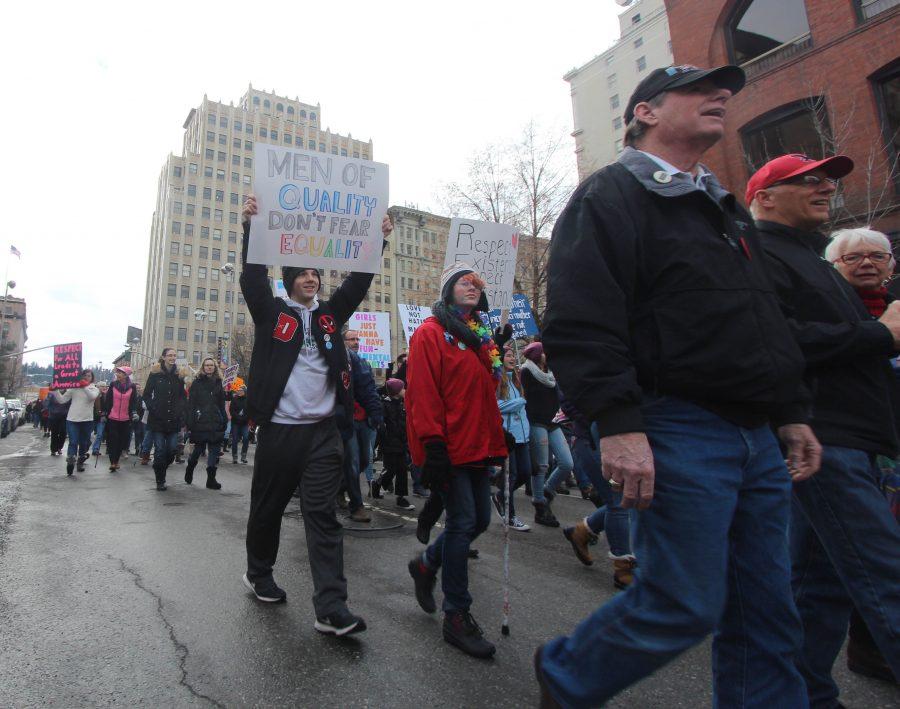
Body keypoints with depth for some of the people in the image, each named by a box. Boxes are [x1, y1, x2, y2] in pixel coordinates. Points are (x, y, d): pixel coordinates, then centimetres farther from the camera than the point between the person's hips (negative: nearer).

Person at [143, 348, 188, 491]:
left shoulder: (179, 375, 8)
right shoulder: (155, 373, 0)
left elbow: (183, 396, 14)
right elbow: (146, 395, 3)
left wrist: (180, 411, 2)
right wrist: (152, 409, -9)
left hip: (173, 420, 3)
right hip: (158, 419, -2)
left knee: (172, 449, 1)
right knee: (160, 450, -2)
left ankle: (160, 470, 29)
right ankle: (160, 481, 10)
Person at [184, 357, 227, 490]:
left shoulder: (218, 383, 12)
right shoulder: (197, 383, 2)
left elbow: (222, 404, 11)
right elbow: (191, 404, -4)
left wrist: (224, 421, 5)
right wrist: (190, 424, -11)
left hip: (215, 423, 3)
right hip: (200, 423, -3)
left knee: (215, 450, 2)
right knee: (198, 448, 5)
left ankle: (211, 479, 8)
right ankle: (189, 469, 33)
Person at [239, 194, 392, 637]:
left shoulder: (330, 314, 13)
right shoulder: (271, 313, 5)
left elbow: (358, 281, 6)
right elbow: (253, 278, -9)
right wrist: (251, 227, -18)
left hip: (322, 431, 2)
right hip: (279, 430, -2)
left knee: (323, 515, -2)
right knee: (268, 507, 14)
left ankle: (331, 610, -3)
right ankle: (258, 574, 40)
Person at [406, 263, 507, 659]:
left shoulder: (481, 336, 17)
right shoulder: (431, 333, -7)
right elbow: (422, 392, -15)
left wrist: (497, 439, 19)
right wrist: (433, 444, -20)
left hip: (479, 446, 8)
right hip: (450, 447, -8)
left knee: (479, 520, 13)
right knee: (463, 522, -5)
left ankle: (426, 565, 37)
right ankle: (456, 616, 11)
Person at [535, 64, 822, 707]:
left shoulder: (727, 209, 24)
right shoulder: (610, 197, -4)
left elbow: (769, 323, 27)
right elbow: (582, 322, -17)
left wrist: (793, 412, 20)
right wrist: (618, 423, -25)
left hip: (758, 438, 9)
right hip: (677, 432, -8)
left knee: (769, 617, 12)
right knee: (685, 606, -3)